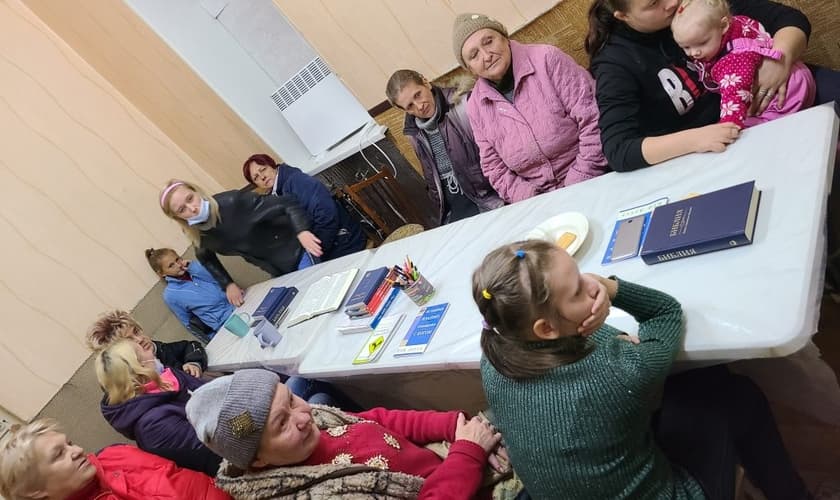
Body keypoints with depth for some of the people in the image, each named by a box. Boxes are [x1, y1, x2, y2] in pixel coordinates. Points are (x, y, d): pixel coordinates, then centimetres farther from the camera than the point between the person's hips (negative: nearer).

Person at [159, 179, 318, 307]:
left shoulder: (232, 202, -27)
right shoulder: (198, 235, -10)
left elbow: (286, 204, -29)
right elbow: (206, 258, 14)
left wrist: (301, 231, -45)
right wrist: (228, 284, 4)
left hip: (296, 253, -5)